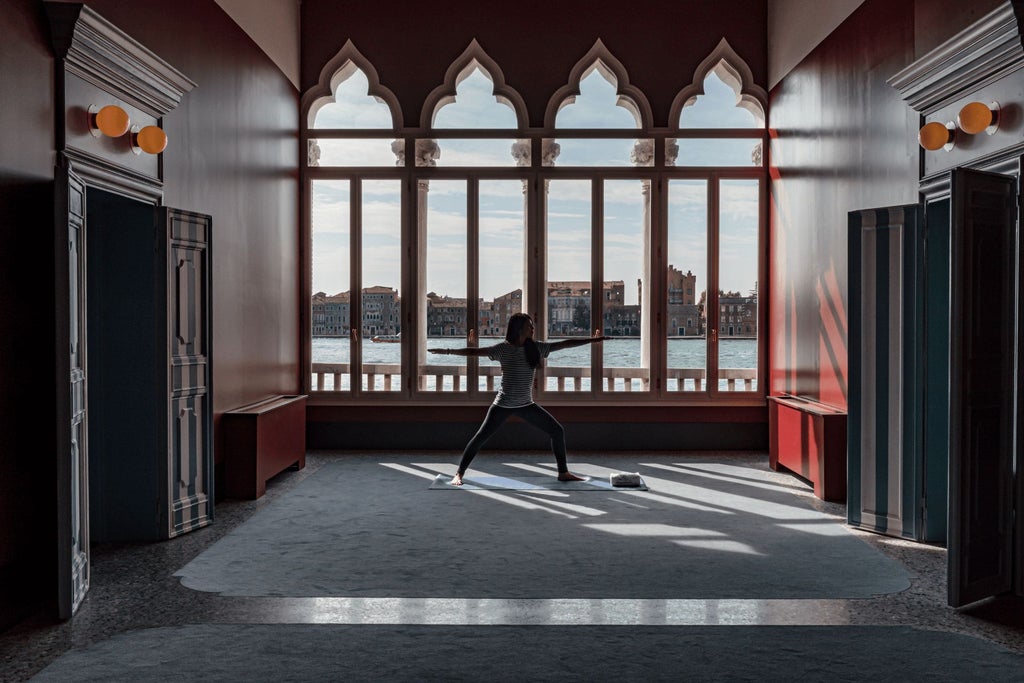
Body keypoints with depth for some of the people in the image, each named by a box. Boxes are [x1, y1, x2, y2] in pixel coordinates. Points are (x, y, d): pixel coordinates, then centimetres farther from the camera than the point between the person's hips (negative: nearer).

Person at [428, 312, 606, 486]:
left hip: (526, 405, 4)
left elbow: (565, 343, 2)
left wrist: (592, 339, 4)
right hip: (503, 405, -4)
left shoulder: (536, 348, 0)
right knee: (480, 437, -7)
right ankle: (459, 473, 4)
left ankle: (563, 473, 14)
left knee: (558, 431, 2)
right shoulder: (503, 348, -11)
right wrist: (448, 351, -21)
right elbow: (475, 351, -14)